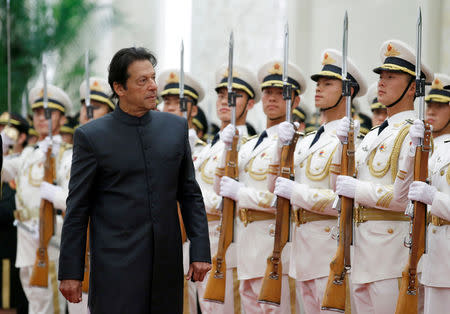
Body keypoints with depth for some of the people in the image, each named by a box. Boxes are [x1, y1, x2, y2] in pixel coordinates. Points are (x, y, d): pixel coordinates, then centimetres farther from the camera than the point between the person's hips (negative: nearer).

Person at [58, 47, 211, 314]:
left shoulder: (175, 127, 9)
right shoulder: (91, 136, -2)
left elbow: (190, 194, 13)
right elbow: (77, 209, 0)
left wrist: (200, 251, 5)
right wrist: (70, 272, -3)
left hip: (167, 262, 4)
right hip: (116, 267, -3)